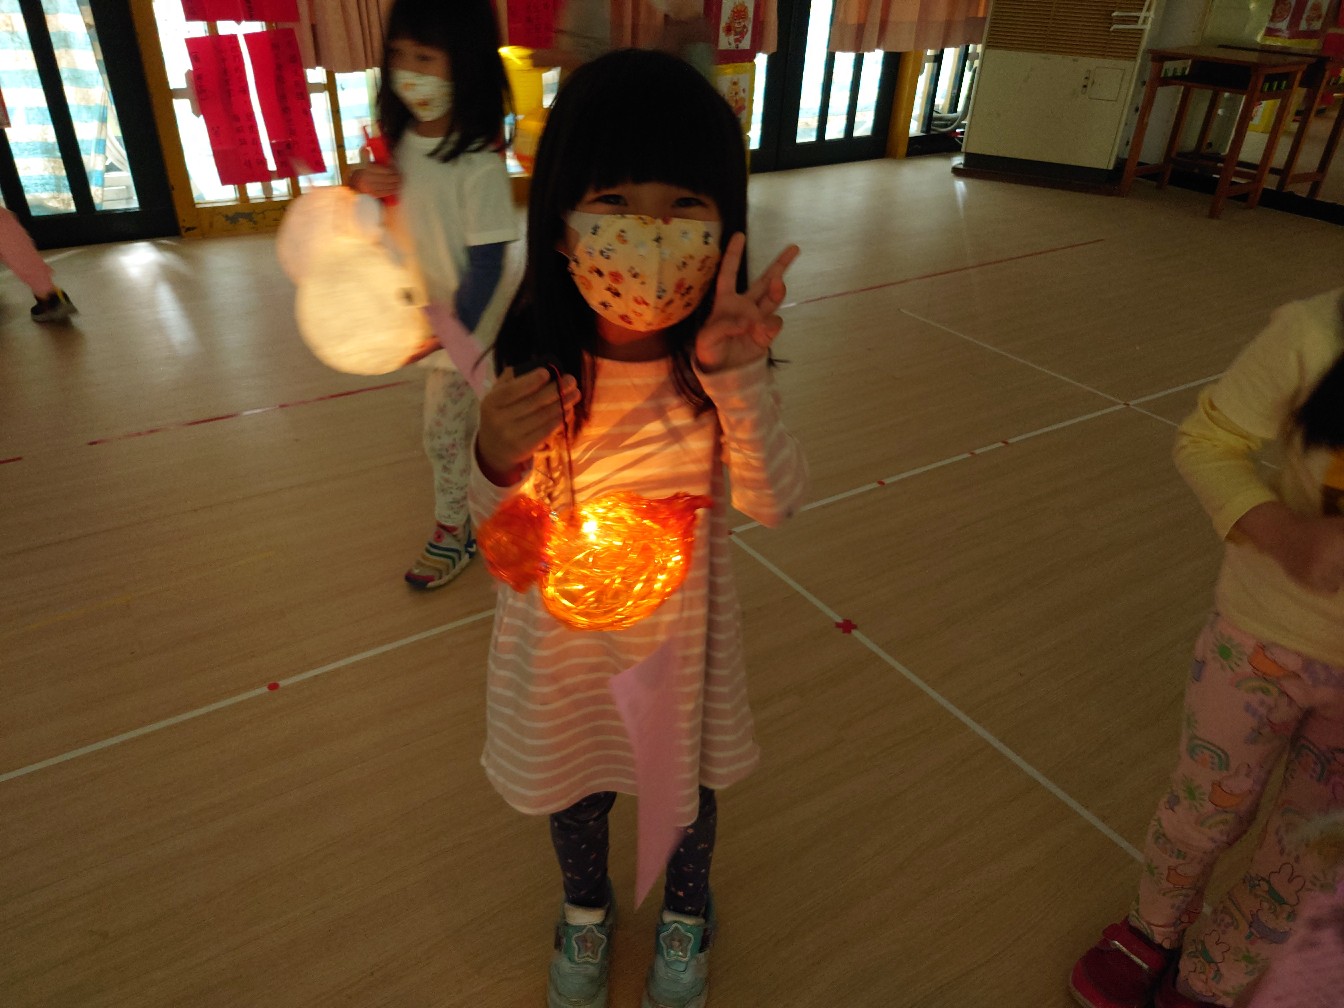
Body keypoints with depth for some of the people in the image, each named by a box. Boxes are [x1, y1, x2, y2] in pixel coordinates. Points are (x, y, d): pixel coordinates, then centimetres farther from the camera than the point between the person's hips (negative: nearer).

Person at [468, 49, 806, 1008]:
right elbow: (504, 519, -12)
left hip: (678, 623, 0)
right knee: (572, 771, 25)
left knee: (687, 778, 24)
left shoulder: (719, 356, -20)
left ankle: (686, 913, 59)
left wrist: (736, 375, -39)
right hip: (563, 625, 0)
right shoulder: (533, 361, -22)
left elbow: (773, 501, -24)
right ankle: (587, 910, 60)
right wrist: (498, 458, -35)